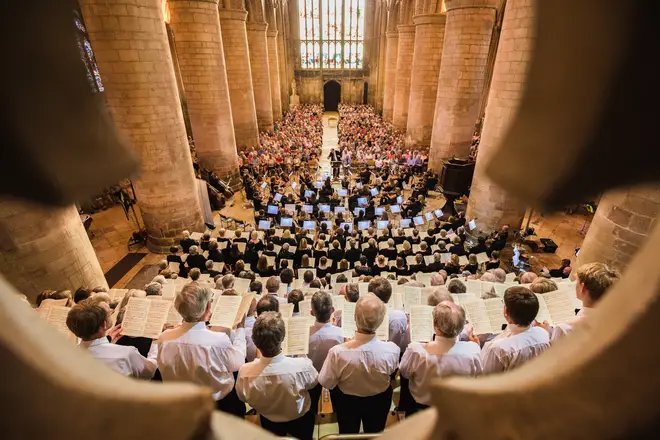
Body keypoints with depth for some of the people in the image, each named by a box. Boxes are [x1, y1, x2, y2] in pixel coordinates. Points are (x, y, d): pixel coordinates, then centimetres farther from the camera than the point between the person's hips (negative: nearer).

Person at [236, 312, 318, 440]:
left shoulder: (245, 372, -34)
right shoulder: (302, 366, -39)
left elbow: (242, 397, -10)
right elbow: (313, 383, -14)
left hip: (269, 423, 2)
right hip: (300, 421, -1)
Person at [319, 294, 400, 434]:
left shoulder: (338, 352, -39)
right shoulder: (392, 350, -34)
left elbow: (326, 383, -20)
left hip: (347, 403, -1)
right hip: (379, 402, 1)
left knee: (348, 433, 31)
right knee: (375, 433, 32)